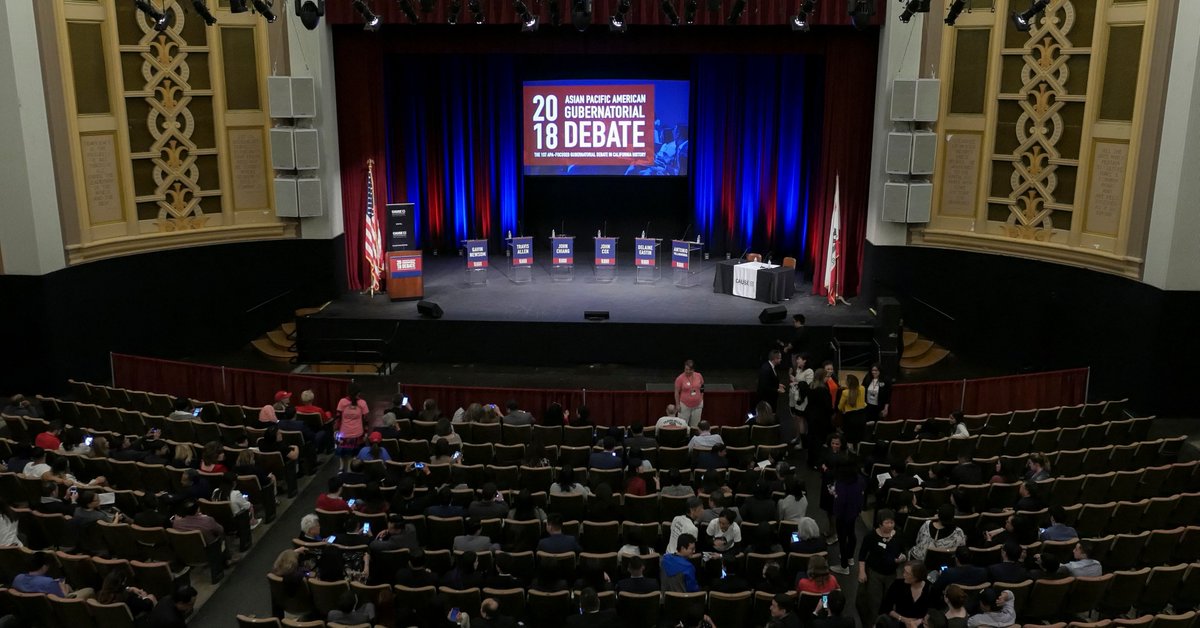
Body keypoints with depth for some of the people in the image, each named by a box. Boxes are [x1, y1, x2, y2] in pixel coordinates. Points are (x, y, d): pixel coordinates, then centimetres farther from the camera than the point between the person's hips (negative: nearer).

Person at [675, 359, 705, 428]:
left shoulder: (699, 376, -4)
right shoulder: (680, 378, -14)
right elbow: (677, 392, -6)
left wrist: (702, 400, 11)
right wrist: (677, 405, -5)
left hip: (697, 405, 3)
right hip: (685, 406, -3)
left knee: (695, 425, 12)